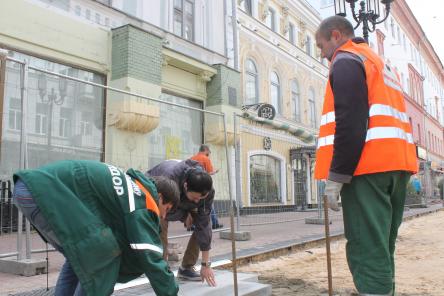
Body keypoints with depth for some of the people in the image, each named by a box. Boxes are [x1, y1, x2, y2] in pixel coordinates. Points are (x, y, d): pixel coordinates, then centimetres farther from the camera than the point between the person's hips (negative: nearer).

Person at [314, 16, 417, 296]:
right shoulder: (382, 65, 28)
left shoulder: (346, 60, -1)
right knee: (381, 249, 13)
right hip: (396, 164, 9)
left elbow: (350, 122, -15)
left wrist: (336, 175, -15)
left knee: (367, 251, -10)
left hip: (368, 167, -9)